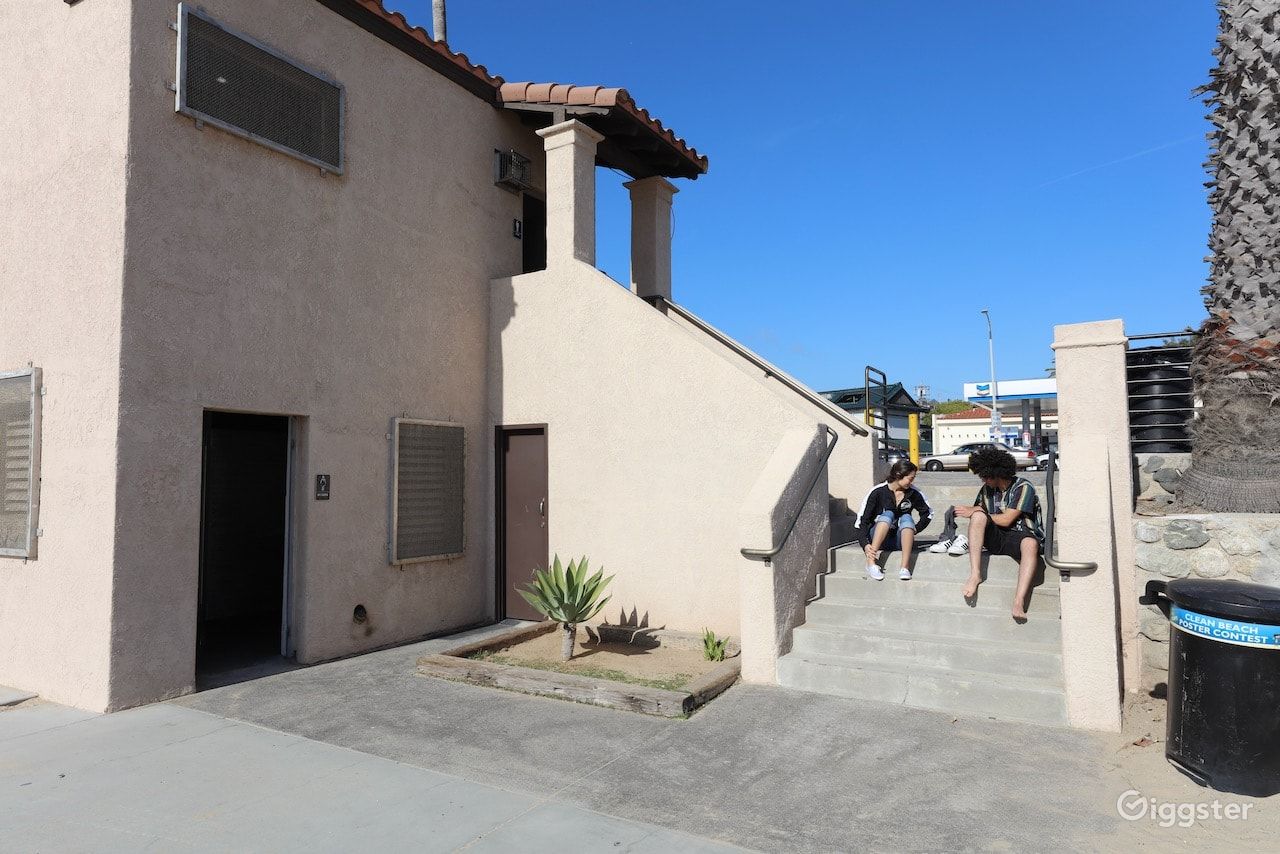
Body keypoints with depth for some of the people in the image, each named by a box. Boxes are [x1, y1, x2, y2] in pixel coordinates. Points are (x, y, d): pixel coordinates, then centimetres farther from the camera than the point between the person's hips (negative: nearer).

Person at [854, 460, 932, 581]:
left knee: (906, 518, -26)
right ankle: (871, 562, -42)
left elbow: (928, 513, 15)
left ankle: (905, 567, -41)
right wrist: (865, 544, -29)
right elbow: (862, 520, -15)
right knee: (888, 514, -29)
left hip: (900, 540, 2)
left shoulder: (913, 493, -2)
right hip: (877, 538, -2)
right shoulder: (878, 491, -11)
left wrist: (914, 530, 2)